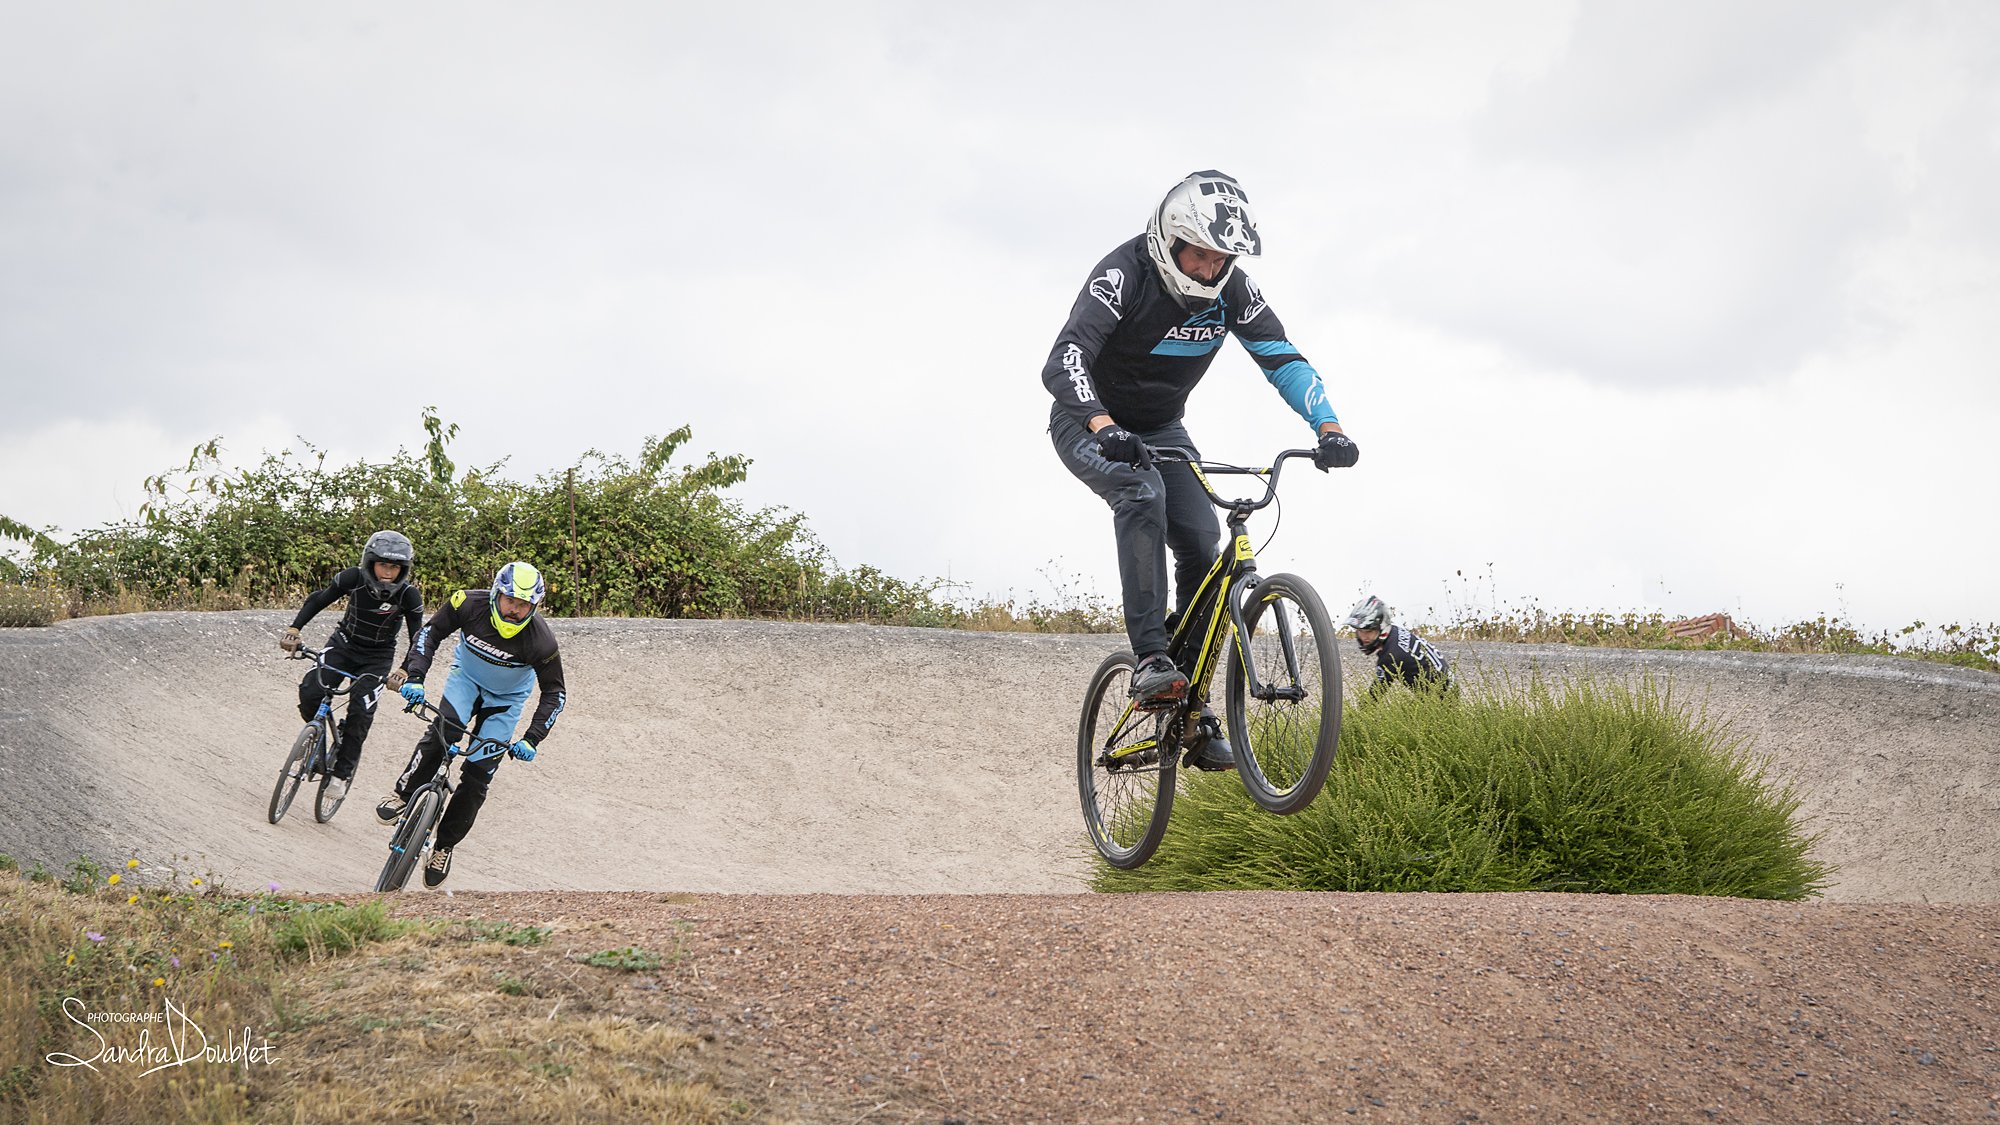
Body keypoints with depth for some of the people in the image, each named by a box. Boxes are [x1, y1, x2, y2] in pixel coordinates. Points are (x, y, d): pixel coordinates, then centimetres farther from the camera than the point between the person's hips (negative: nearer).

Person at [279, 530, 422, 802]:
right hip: (344, 644, 1)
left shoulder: (409, 596, -23)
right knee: (311, 691, -20)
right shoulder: (353, 578, -21)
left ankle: (342, 772, 0)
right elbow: (317, 601, -11)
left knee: (361, 711, -17)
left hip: (377, 657, -1)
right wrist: (293, 629, -23)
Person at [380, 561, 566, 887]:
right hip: (467, 675, 1)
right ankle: (402, 795, -18)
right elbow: (431, 632, -15)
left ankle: (445, 846, 9)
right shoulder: (470, 604, -28)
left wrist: (531, 739, -30)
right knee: (445, 728, -30)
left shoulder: (541, 640, -32)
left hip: (506, 698, -1)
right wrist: (414, 676, -28)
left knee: (478, 775, -6)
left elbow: (555, 693, -21)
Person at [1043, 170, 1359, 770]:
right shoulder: (1124, 275, -28)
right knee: (1142, 495, -35)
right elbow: (1062, 363, -40)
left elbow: (1284, 359, -13)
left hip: (1160, 428, 5)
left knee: (1203, 541, -15)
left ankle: (1192, 708, -4)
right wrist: (1104, 428, -58)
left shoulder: (1232, 288, -13)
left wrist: (1329, 428, -31)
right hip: (1090, 426, -5)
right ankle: (1150, 659, -36)